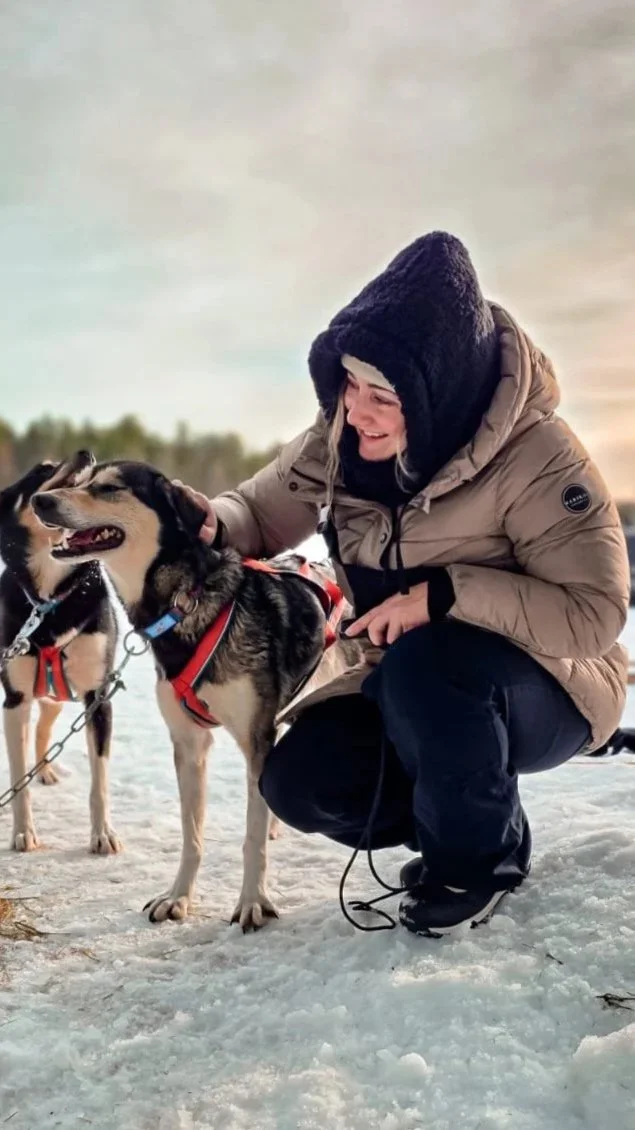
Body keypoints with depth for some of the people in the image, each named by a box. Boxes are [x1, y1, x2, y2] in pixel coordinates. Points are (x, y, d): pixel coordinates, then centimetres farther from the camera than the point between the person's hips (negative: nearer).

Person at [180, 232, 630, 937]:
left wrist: (446, 593, -34)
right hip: (414, 691, 6)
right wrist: (212, 525, -22)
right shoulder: (341, 440, -10)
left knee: (422, 664, -36)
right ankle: (455, 826, 12)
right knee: (299, 780, -15)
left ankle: (479, 857, -8)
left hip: (550, 689, -5)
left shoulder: (534, 456, -26)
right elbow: (263, 512, 2)